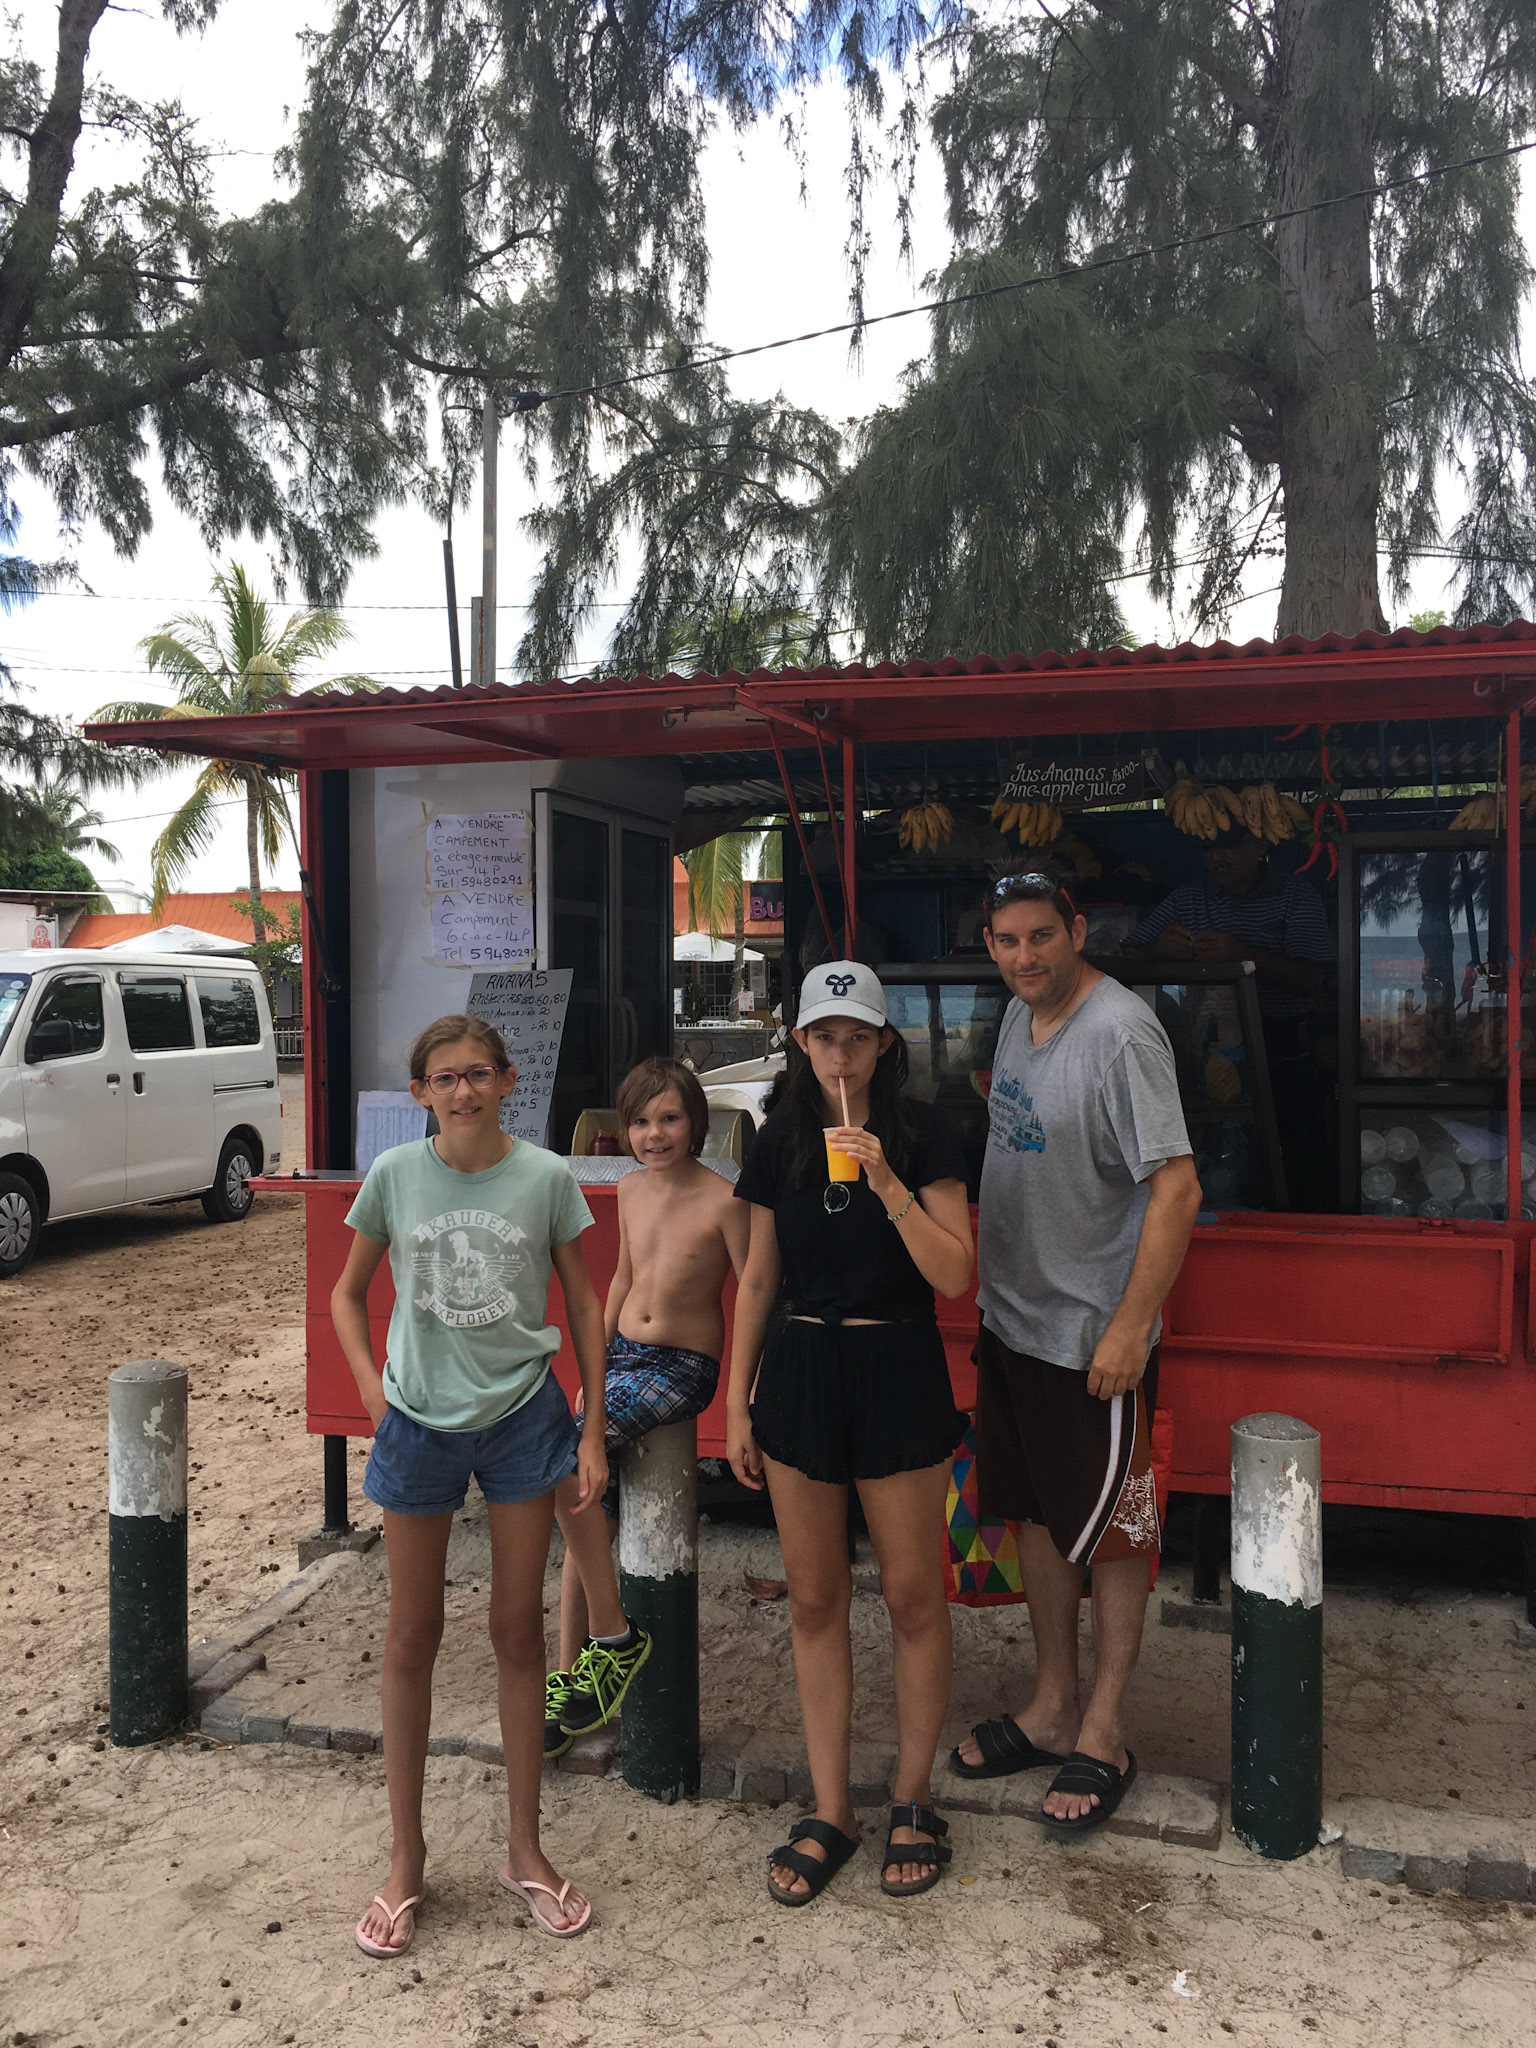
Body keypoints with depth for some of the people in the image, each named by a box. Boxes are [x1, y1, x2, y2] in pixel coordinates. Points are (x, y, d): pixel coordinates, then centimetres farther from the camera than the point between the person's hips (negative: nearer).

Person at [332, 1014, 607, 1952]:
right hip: (422, 1420, 1)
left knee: (519, 1632, 10)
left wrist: (593, 1431, -1)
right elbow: (348, 1294, 8)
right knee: (414, 1637, 11)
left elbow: (584, 1305, 1)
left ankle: (525, 1848, 26)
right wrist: (372, 1388, -5)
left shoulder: (546, 1177, -7)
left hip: (523, 1416, 0)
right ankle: (408, 1855, 27)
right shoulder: (395, 1174, -5)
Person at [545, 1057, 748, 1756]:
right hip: (623, 1354, 7)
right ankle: (570, 1678, 19)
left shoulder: (722, 1200, -15)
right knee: (588, 1517, 5)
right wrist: (593, 1373, 17)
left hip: (683, 1369, -7)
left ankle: (614, 1638, -10)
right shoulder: (631, 1189, 6)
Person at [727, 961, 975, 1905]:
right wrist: (739, 1402, 8)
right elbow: (759, 1280, 9)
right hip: (799, 1372, 3)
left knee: (914, 1593, 7)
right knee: (815, 1598, 10)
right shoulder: (782, 1142, 5)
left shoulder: (921, 1135, -6)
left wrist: (886, 1181, -24)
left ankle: (914, 1800, 26)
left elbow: (955, 1275, -14)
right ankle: (831, 1813, 24)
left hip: (898, 1374, -3)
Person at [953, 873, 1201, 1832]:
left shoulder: (1122, 1032, -20)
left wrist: (1132, 1324, -25)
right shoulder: (1021, 1013, 6)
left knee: (1111, 1533, 8)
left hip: (1094, 1335, -8)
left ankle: (1105, 1735, 23)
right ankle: (1052, 1709, 34)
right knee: (1037, 1516, 18)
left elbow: (1177, 1188, -23)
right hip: (1012, 1318, 8)